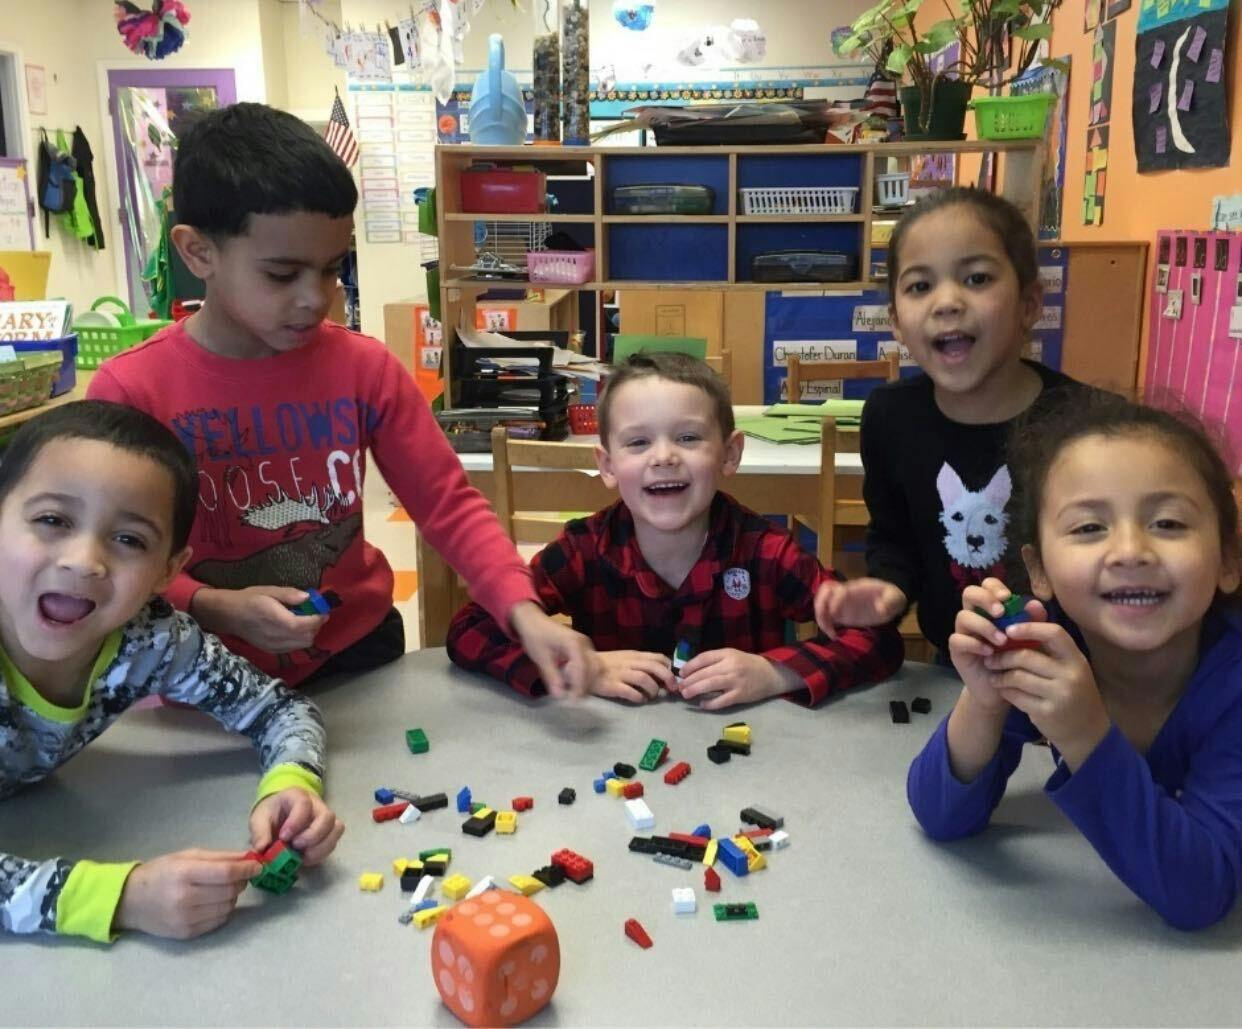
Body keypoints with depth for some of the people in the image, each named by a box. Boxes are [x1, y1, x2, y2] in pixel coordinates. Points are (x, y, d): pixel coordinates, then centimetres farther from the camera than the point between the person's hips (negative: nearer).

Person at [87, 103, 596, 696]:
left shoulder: (364, 367, -8)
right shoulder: (130, 392, -14)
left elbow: (449, 504, -7)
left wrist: (524, 613, -20)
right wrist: (213, 608, -23)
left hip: (356, 650, 1)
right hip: (211, 676, -1)